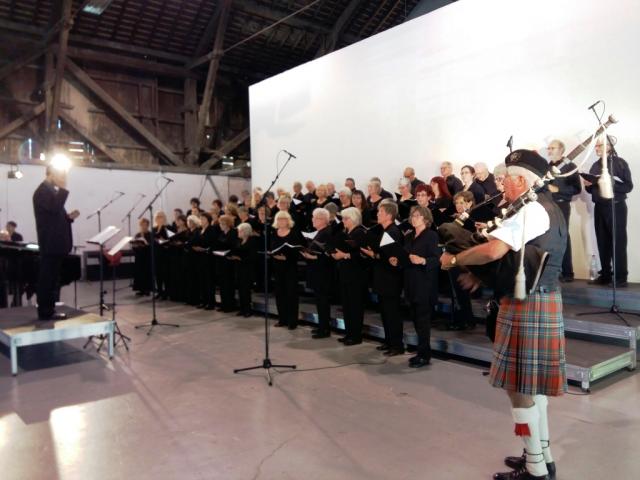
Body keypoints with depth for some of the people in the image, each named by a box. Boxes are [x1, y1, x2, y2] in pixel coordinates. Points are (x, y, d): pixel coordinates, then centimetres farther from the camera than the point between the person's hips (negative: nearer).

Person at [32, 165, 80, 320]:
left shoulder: (52, 190, 20)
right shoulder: (43, 190, -11)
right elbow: (54, 208, -27)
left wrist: (69, 217, 6)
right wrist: (63, 189, -19)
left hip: (55, 243, 10)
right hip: (50, 244, -10)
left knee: (52, 278, 12)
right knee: (47, 279, -5)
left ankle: (49, 310, 18)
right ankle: (45, 312, 0)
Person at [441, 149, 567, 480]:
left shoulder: (529, 210, -18)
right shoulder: (547, 208, 16)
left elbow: (494, 250, -32)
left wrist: (454, 260, -16)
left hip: (527, 305, -10)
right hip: (543, 299, 10)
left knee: (519, 385, 0)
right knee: (532, 382, 17)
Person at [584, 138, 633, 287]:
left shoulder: (620, 163, -3)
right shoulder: (595, 166, 14)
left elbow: (628, 186, -10)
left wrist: (610, 184, -21)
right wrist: (588, 185, -3)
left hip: (616, 207, -6)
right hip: (599, 207, 6)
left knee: (618, 242, -6)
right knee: (602, 242, 6)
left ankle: (621, 277, -4)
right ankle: (605, 275, 12)